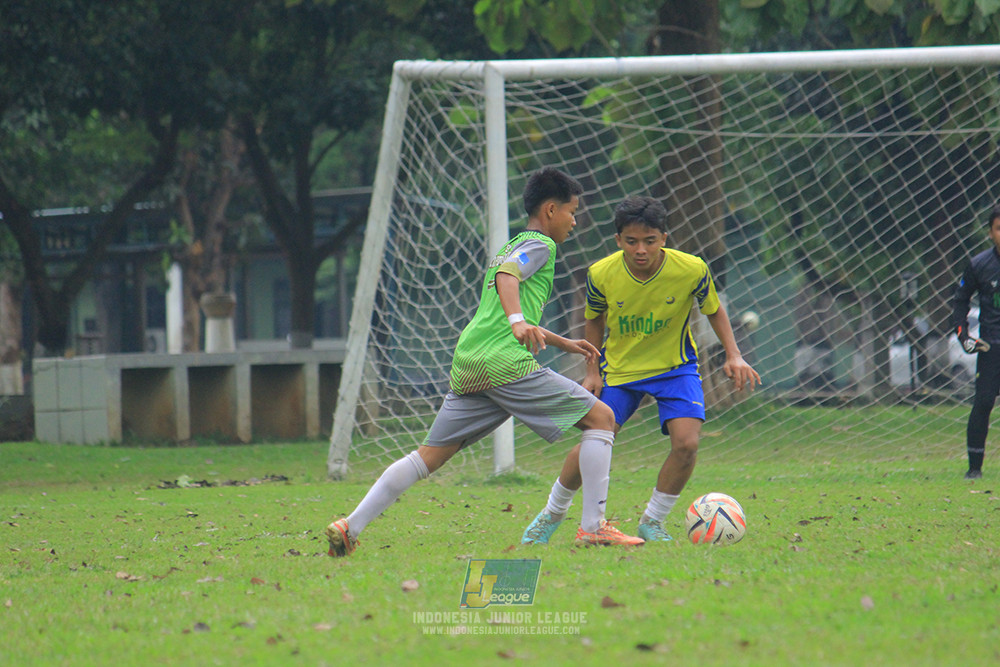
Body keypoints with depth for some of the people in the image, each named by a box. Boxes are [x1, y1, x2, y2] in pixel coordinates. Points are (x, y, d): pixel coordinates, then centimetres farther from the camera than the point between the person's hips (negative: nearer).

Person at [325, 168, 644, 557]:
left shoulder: (511, 246, 31)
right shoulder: (540, 245, 3)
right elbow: (507, 277, -18)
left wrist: (563, 344, 46)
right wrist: (518, 320, -34)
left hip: (467, 365, 9)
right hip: (506, 364, -9)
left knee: (430, 456, 9)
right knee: (600, 418, -2)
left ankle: (351, 526, 1)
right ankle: (593, 526, -9)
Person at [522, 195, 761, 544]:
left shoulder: (691, 269, -22)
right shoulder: (602, 274, -19)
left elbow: (713, 309, -2)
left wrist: (733, 355, -14)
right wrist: (593, 371, -2)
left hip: (675, 367, 0)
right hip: (619, 368, 0)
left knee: (686, 443, -19)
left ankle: (652, 523, 4)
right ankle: (552, 513, 21)